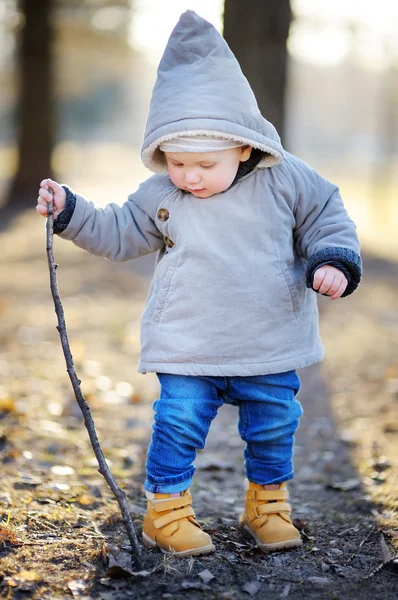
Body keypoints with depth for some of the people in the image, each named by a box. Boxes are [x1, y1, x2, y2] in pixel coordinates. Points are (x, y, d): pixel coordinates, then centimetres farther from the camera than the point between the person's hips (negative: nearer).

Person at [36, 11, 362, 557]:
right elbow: (119, 233, 8)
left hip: (271, 346, 1)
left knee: (274, 425, 12)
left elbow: (327, 218, 4)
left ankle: (268, 504, 35)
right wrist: (70, 212, -2)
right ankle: (166, 509, 17)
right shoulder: (160, 195, -4)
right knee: (178, 425, -2)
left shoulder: (286, 181, -8)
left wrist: (333, 262, -11)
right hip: (189, 350, 0)